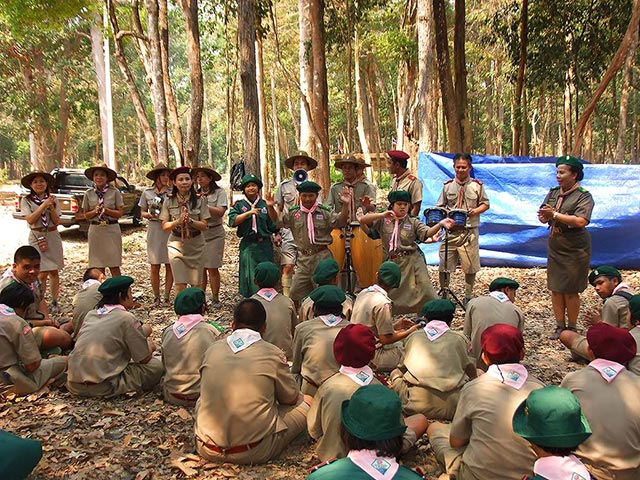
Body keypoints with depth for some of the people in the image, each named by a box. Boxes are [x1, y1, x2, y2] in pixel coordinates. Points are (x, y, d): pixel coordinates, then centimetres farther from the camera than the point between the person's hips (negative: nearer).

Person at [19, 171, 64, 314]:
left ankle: (54, 303, 12)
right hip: (37, 237, -2)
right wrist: (44, 205, -16)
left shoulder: (53, 200, 6)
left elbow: (57, 221, 0)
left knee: (54, 271, 4)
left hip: (53, 236, 2)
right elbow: (30, 220, -11)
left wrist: (51, 207, -14)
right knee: (42, 273, -8)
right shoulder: (26, 200, 1)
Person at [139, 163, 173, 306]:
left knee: (169, 266, 3)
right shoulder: (147, 193, 5)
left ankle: (167, 296, 14)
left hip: (170, 231, -1)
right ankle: (156, 297, 15)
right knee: (155, 267, 4)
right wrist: (149, 215, -10)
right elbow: (142, 212, 10)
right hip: (154, 231, 1)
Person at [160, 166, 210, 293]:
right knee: (180, 285, -7)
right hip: (176, 244, -1)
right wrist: (178, 221, -17)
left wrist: (190, 221, -20)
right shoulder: (169, 201, 0)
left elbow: (204, 226, -3)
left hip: (196, 245, 1)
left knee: (196, 284, 7)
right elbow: (164, 226, 0)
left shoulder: (199, 200, -1)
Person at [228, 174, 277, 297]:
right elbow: (232, 221, -10)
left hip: (265, 244, 2)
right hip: (248, 245, -1)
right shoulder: (239, 205, 5)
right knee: (250, 275, -3)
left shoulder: (265, 204, 9)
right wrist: (248, 213, -17)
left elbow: (273, 224, 14)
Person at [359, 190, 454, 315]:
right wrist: (382, 215, -21)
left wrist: (440, 224, -32)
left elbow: (427, 233, -13)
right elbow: (363, 220, -8)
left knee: (425, 289, -9)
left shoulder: (413, 222, 2)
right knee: (388, 293, 10)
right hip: (392, 262, 1)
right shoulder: (383, 220, 3)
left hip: (412, 261, -1)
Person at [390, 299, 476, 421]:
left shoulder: (413, 336, 10)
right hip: (452, 407, 0)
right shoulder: (459, 338, 5)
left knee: (395, 373, 27)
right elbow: (469, 369, 17)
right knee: (479, 374, 22)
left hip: (417, 406, 0)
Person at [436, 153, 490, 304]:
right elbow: (440, 206, 11)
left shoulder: (477, 185, 3)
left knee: (470, 266, 6)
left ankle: (468, 296, 23)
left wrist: (475, 211, -10)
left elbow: (485, 204, 10)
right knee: (444, 264, 2)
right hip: (450, 230, 1)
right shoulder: (447, 185, 6)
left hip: (469, 231, -1)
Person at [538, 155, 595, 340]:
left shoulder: (584, 196, -11)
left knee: (571, 291, 1)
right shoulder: (553, 192, 9)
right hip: (554, 248, 6)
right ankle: (560, 327, 20)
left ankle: (572, 328, 18)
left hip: (575, 251, -6)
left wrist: (555, 215, -22)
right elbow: (543, 217, 7)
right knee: (556, 290, 8)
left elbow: (581, 221, -25)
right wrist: (544, 216, -17)